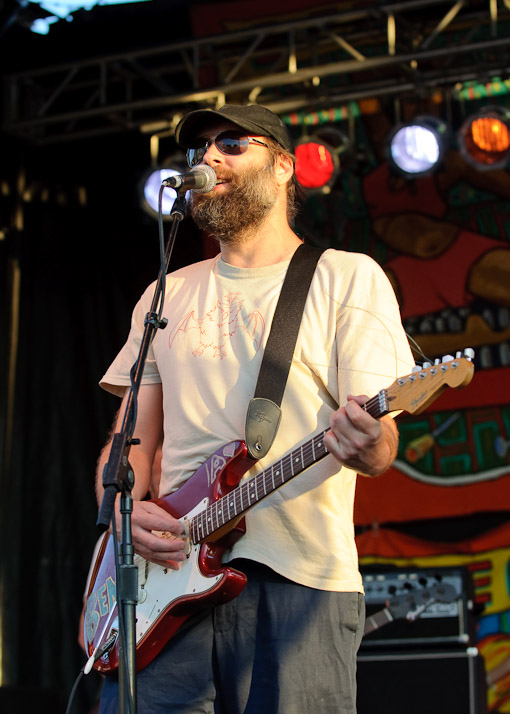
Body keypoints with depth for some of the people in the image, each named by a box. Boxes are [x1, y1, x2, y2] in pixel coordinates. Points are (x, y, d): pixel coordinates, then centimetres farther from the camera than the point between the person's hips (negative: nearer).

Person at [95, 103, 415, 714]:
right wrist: (125, 509, -2)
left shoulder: (348, 277, 7)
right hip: (172, 572, 3)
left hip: (297, 579, -3)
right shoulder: (167, 294, 20)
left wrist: (366, 445, -26)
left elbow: (380, 440, -2)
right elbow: (131, 439, 19)